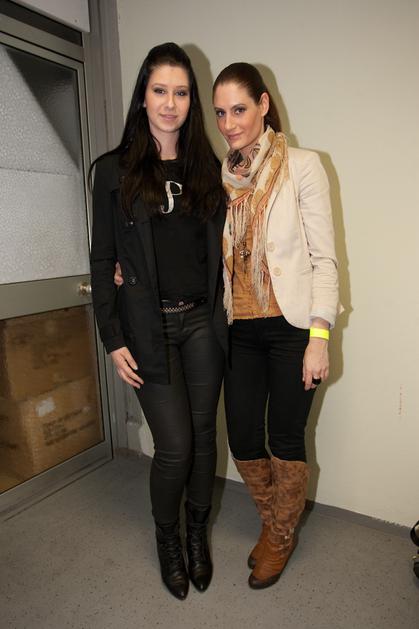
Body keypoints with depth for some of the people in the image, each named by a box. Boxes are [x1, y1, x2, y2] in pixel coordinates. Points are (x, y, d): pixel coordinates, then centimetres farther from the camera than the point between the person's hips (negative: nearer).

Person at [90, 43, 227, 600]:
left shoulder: (207, 169, 10)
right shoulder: (114, 171, 1)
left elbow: (220, 250, 13)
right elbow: (103, 261, -1)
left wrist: (224, 314, 4)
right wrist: (113, 340, -6)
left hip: (203, 322, 3)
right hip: (150, 326, -3)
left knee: (203, 434, 11)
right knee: (174, 446, -1)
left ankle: (198, 533, 35)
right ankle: (168, 540, 29)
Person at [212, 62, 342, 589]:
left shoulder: (302, 166, -3)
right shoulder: (220, 177, 10)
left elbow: (324, 258, -6)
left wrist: (319, 337, -13)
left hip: (290, 326, -4)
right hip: (240, 328, 4)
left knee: (285, 441, 4)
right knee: (242, 439, 8)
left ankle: (281, 538, 33)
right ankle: (273, 520, 38)